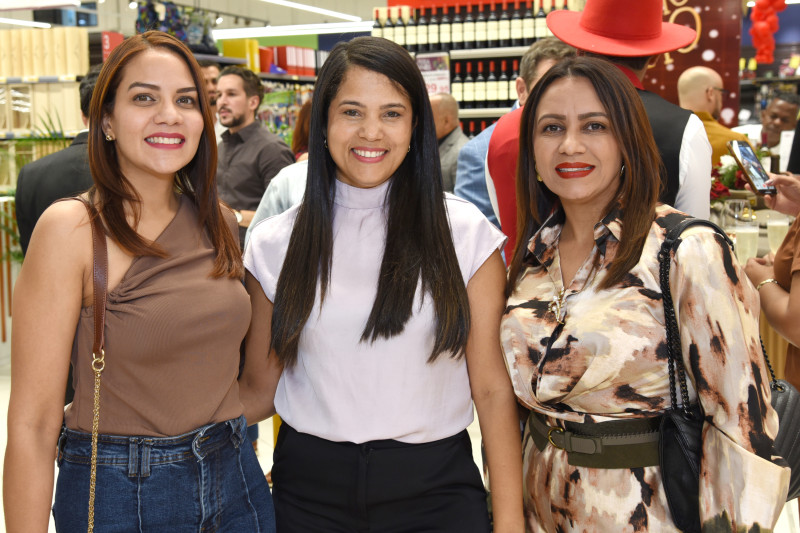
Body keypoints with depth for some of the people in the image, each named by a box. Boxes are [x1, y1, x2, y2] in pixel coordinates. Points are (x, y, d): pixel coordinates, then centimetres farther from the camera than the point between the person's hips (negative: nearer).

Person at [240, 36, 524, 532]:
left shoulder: (466, 234, -5)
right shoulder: (276, 243, -1)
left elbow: (492, 388, -5)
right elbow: (260, 389, 5)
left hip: (434, 489, -1)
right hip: (310, 486, 2)